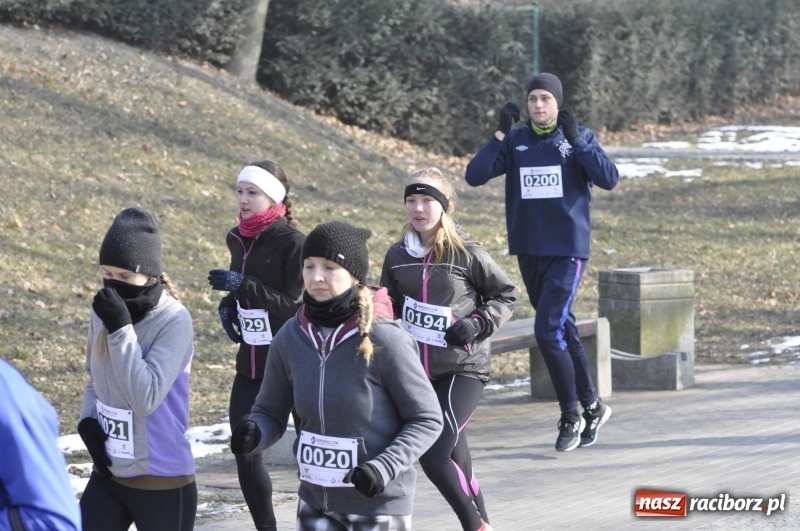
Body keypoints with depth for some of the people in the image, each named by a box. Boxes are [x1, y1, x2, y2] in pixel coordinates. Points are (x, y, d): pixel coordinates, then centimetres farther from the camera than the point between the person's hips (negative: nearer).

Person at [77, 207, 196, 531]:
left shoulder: (174, 321, -17)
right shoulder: (103, 312, 1)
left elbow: (146, 399, -26)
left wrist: (121, 328, -26)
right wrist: (87, 420, -3)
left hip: (162, 482, -5)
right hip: (108, 475, 6)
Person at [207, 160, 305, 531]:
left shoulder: (292, 243, -14)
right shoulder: (238, 239, 8)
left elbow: (298, 306, -19)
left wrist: (243, 286, -25)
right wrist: (228, 305, 3)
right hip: (251, 364, 7)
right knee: (245, 451, 0)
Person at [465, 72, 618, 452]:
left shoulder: (580, 138, -2)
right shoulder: (515, 142, 5)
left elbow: (609, 179, -15)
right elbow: (475, 175, -5)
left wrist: (575, 140, -20)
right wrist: (500, 134, -14)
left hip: (568, 251, -4)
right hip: (529, 251, 4)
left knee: (548, 331, -15)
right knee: (563, 331, 12)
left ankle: (571, 416, -2)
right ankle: (592, 406, 27)